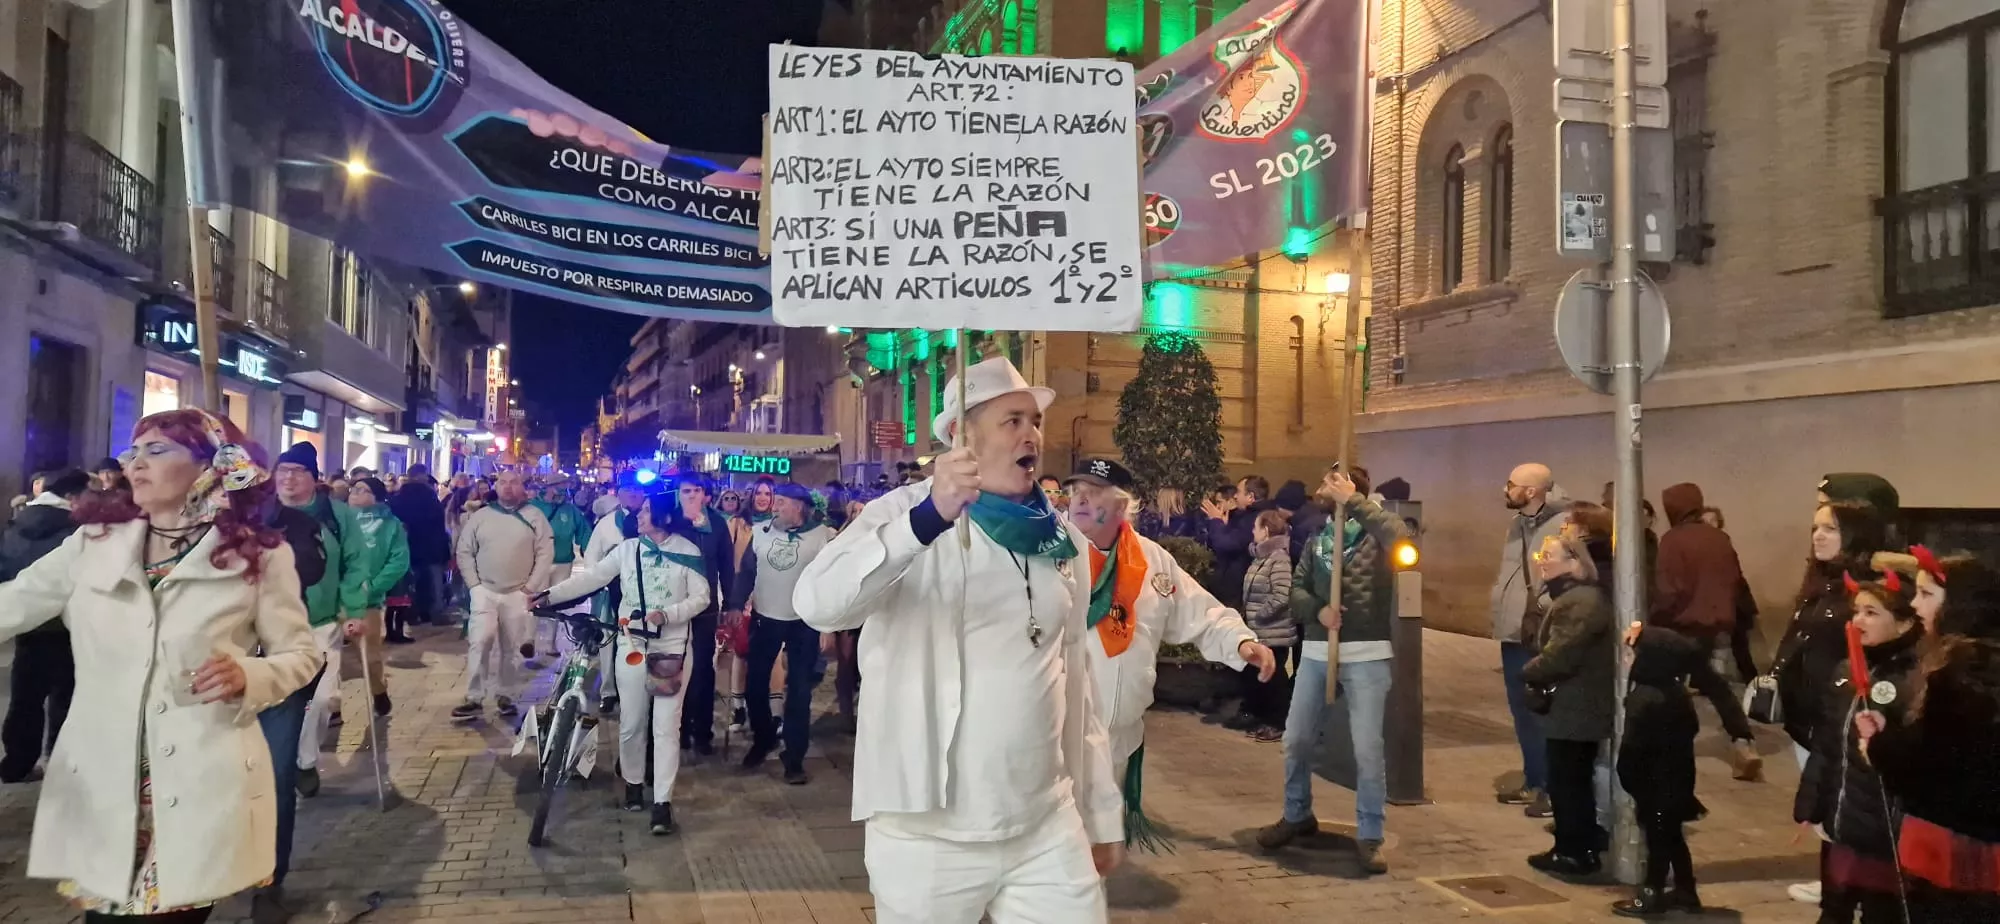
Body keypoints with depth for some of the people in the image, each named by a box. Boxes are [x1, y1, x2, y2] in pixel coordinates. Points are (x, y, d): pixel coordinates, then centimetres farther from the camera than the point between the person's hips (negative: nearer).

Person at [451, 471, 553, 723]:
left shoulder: (534, 517, 1)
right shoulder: (480, 516, 6)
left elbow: (545, 553, -1)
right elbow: (464, 551, 8)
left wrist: (531, 587, -6)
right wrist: (474, 584, -1)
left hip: (519, 593, 0)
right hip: (485, 591, 0)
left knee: (512, 648, 6)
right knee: (480, 642, -12)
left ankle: (505, 696, 19)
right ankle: (474, 699, -6)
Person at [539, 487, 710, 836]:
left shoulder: (688, 553, -4)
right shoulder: (627, 549, 3)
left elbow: (701, 597, -4)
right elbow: (591, 576, -1)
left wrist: (667, 614, -19)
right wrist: (550, 594, -11)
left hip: (673, 647, -2)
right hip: (633, 645, 3)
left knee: (666, 726, -3)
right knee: (631, 722, 9)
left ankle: (663, 803, -1)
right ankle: (633, 782, 31)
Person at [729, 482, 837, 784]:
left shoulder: (823, 536, -10)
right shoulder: (760, 531, -1)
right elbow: (747, 571, 5)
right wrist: (736, 605, -3)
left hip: (805, 622, -3)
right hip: (764, 619, 3)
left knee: (799, 691, 3)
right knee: (755, 684, 8)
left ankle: (794, 757, 14)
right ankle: (763, 739, 32)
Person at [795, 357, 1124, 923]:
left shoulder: (1062, 540, 9)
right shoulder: (906, 513, -7)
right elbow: (817, 603, -25)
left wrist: (1101, 812, 17)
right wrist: (929, 518, -37)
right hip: (928, 835, -4)